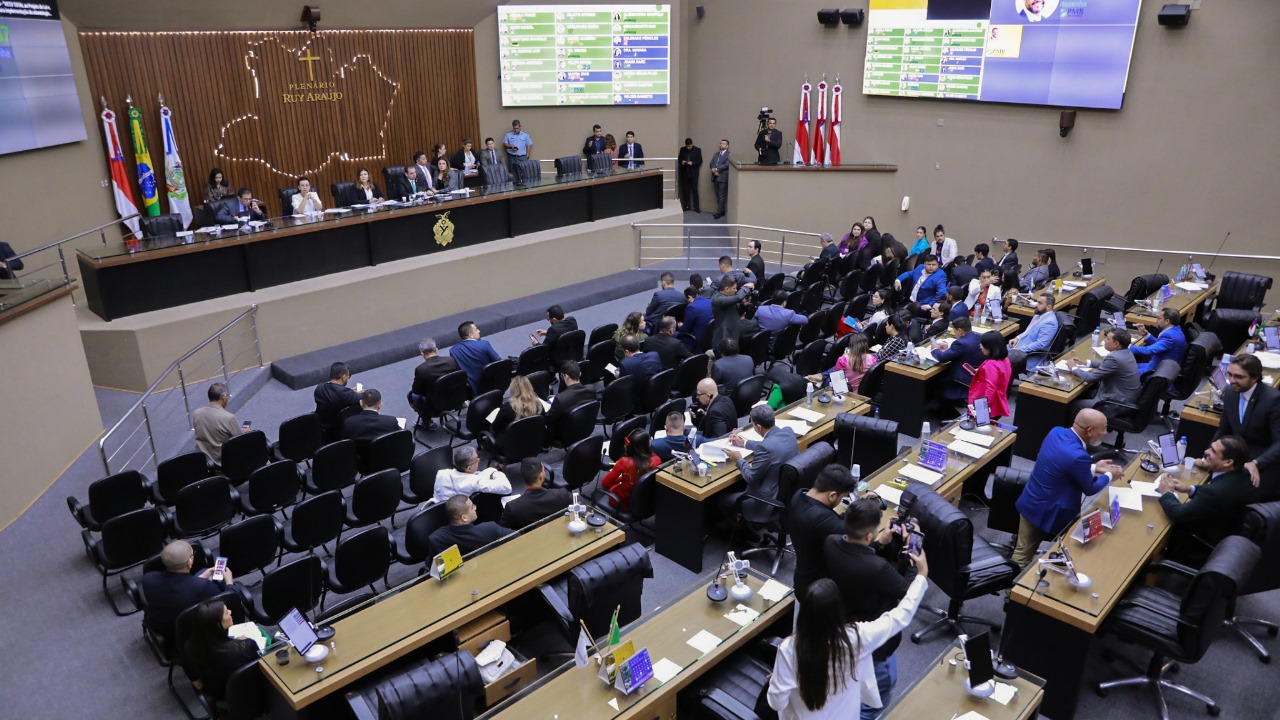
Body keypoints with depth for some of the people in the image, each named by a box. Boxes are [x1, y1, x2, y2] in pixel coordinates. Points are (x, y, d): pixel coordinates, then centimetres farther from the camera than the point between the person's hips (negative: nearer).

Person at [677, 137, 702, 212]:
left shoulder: (697, 150, -1)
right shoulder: (682, 150, 6)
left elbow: (700, 161, -2)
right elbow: (679, 159, 13)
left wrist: (692, 163, -17)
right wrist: (681, 161, -9)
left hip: (693, 173, -3)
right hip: (684, 173, 3)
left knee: (694, 190, -5)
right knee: (685, 190, 5)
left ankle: (696, 207, -1)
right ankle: (686, 206, 14)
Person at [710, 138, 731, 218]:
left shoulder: (729, 154, -3)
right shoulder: (716, 154, 18)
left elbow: (726, 165, -14)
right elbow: (712, 163, 9)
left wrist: (716, 169, -14)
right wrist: (714, 171, -9)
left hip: (723, 177, -7)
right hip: (715, 177, 7)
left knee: (722, 196, -5)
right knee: (718, 195, 8)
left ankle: (719, 212, -5)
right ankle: (721, 211, 15)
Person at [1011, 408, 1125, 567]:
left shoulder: (1056, 432, -5)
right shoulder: (1078, 456, -29)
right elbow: (1089, 489, -9)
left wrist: (1094, 468, 16)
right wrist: (1109, 475, 9)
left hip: (1030, 503, 7)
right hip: (1049, 513, -7)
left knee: (1023, 553, 13)